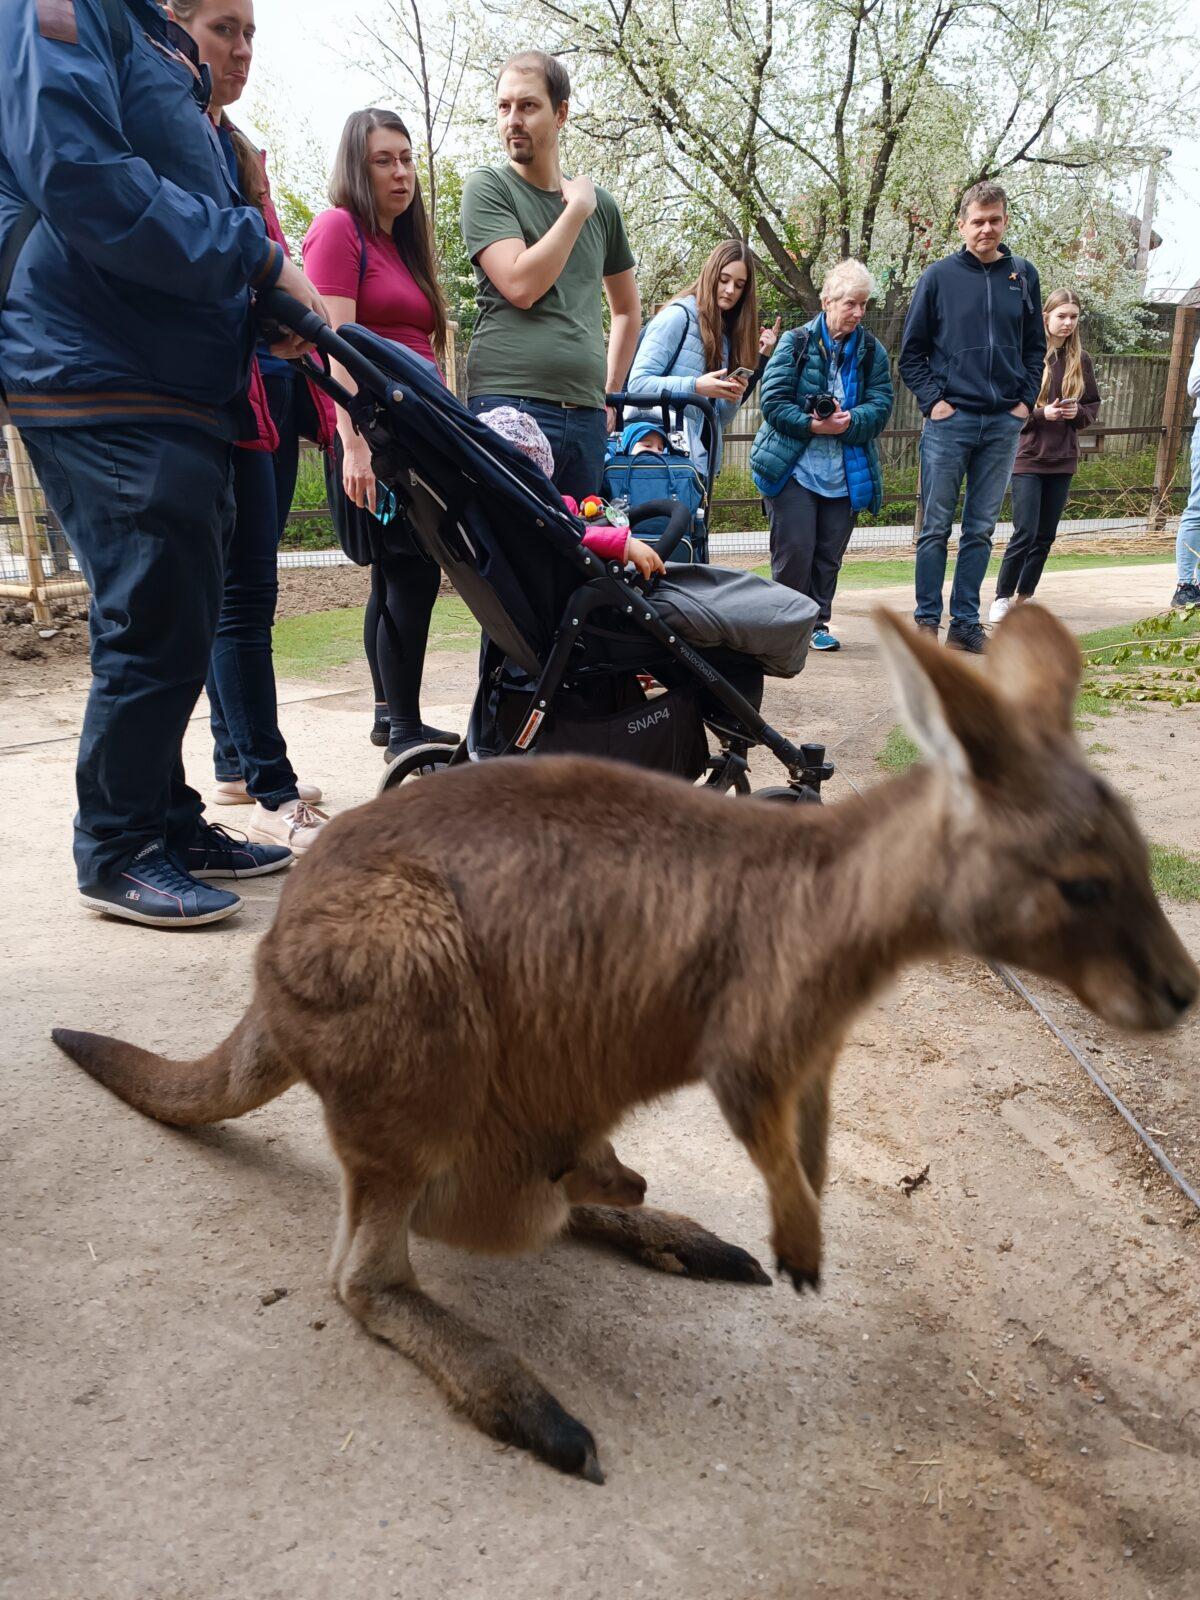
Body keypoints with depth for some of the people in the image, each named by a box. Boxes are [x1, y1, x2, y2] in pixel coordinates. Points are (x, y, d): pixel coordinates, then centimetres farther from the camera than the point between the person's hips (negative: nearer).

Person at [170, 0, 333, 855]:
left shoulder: (238, 148, 24)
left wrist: (315, 359, 20)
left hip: (273, 384, 9)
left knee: (244, 586, 11)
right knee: (246, 589, -10)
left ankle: (237, 759, 20)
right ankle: (273, 795, -8)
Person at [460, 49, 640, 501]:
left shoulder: (599, 202, 17)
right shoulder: (488, 188, 3)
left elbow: (627, 309, 28)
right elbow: (521, 286, -13)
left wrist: (609, 391, 18)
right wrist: (577, 209, -3)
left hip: (585, 415, 5)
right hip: (509, 405, -5)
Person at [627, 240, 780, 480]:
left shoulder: (728, 335, 18)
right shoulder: (677, 316, -1)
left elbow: (721, 419, 17)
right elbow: (637, 383, -10)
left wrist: (733, 397, -5)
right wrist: (695, 386, -20)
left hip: (701, 460, 6)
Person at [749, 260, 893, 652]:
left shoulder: (872, 351, 8)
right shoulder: (796, 342, 0)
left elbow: (880, 406, 0)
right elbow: (772, 400, -7)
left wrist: (847, 422, -19)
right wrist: (814, 425, -18)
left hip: (847, 472, 3)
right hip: (793, 468, -3)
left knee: (829, 554, 5)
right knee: (794, 550, -6)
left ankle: (817, 623, 19)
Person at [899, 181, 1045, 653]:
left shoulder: (1024, 276, 9)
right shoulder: (939, 276, 1)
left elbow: (1035, 348, 15)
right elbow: (911, 352, 3)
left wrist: (1026, 401, 3)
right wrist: (932, 400, -7)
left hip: (1004, 423, 3)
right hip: (950, 420, -3)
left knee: (981, 530, 6)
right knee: (936, 528, 0)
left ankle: (966, 624, 13)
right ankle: (927, 621, 7)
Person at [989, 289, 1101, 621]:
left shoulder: (1080, 360, 7)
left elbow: (1093, 405, 14)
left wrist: (1078, 412, -8)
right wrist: (1042, 413, -19)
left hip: (1062, 460, 4)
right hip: (1028, 457, -4)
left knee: (1046, 536, 8)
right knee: (1025, 533, -9)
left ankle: (1024, 596, 21)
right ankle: (1002, 597, 5)